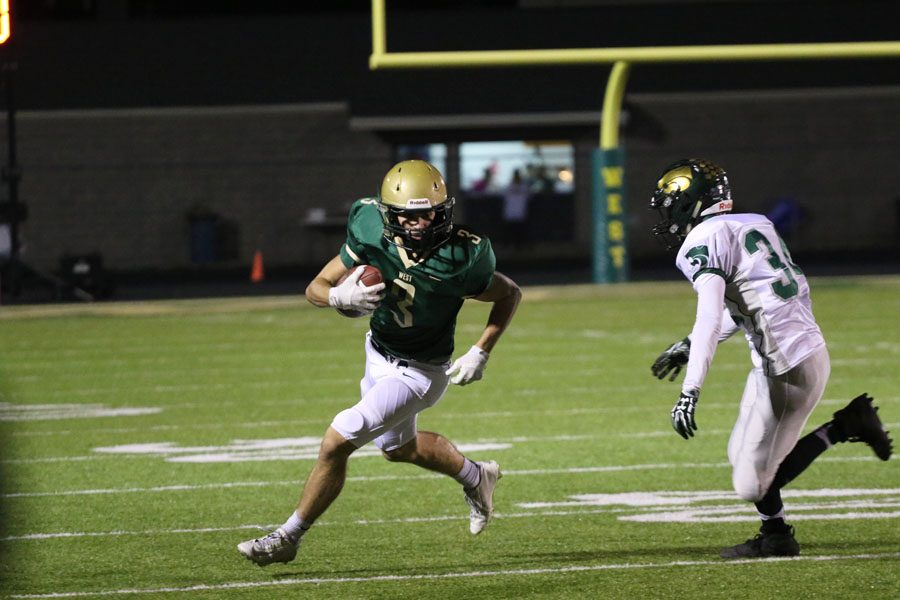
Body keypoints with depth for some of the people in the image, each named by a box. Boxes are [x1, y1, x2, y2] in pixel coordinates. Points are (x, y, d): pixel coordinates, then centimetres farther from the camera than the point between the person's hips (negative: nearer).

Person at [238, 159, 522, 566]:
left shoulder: (458, 259, -30)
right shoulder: (372, 235, -21)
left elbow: (510, 295, -11)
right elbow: (316, 288, -13)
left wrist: (480, 353, -17)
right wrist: (342, 296, -36)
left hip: (418, 372, -6)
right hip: (378, 352, 6)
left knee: (337, 441, -14)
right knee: (397, 447, 28)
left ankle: (289, 537, 3)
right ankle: (476, 478, 55)